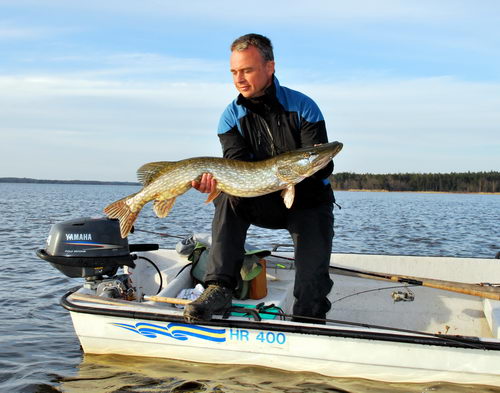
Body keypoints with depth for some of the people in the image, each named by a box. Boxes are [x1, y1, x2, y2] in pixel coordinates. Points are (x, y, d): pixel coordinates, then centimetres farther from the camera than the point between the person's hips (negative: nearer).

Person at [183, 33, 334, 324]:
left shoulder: (303, 107, -10)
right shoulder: (232, 117, -3)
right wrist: (213, 178, -37)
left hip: (308, 201, -2)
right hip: (262, 203, 2)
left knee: (313, 274, -22)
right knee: (229, 196, -29)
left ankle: (309, 322, 6)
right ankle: (219, 289, -30)